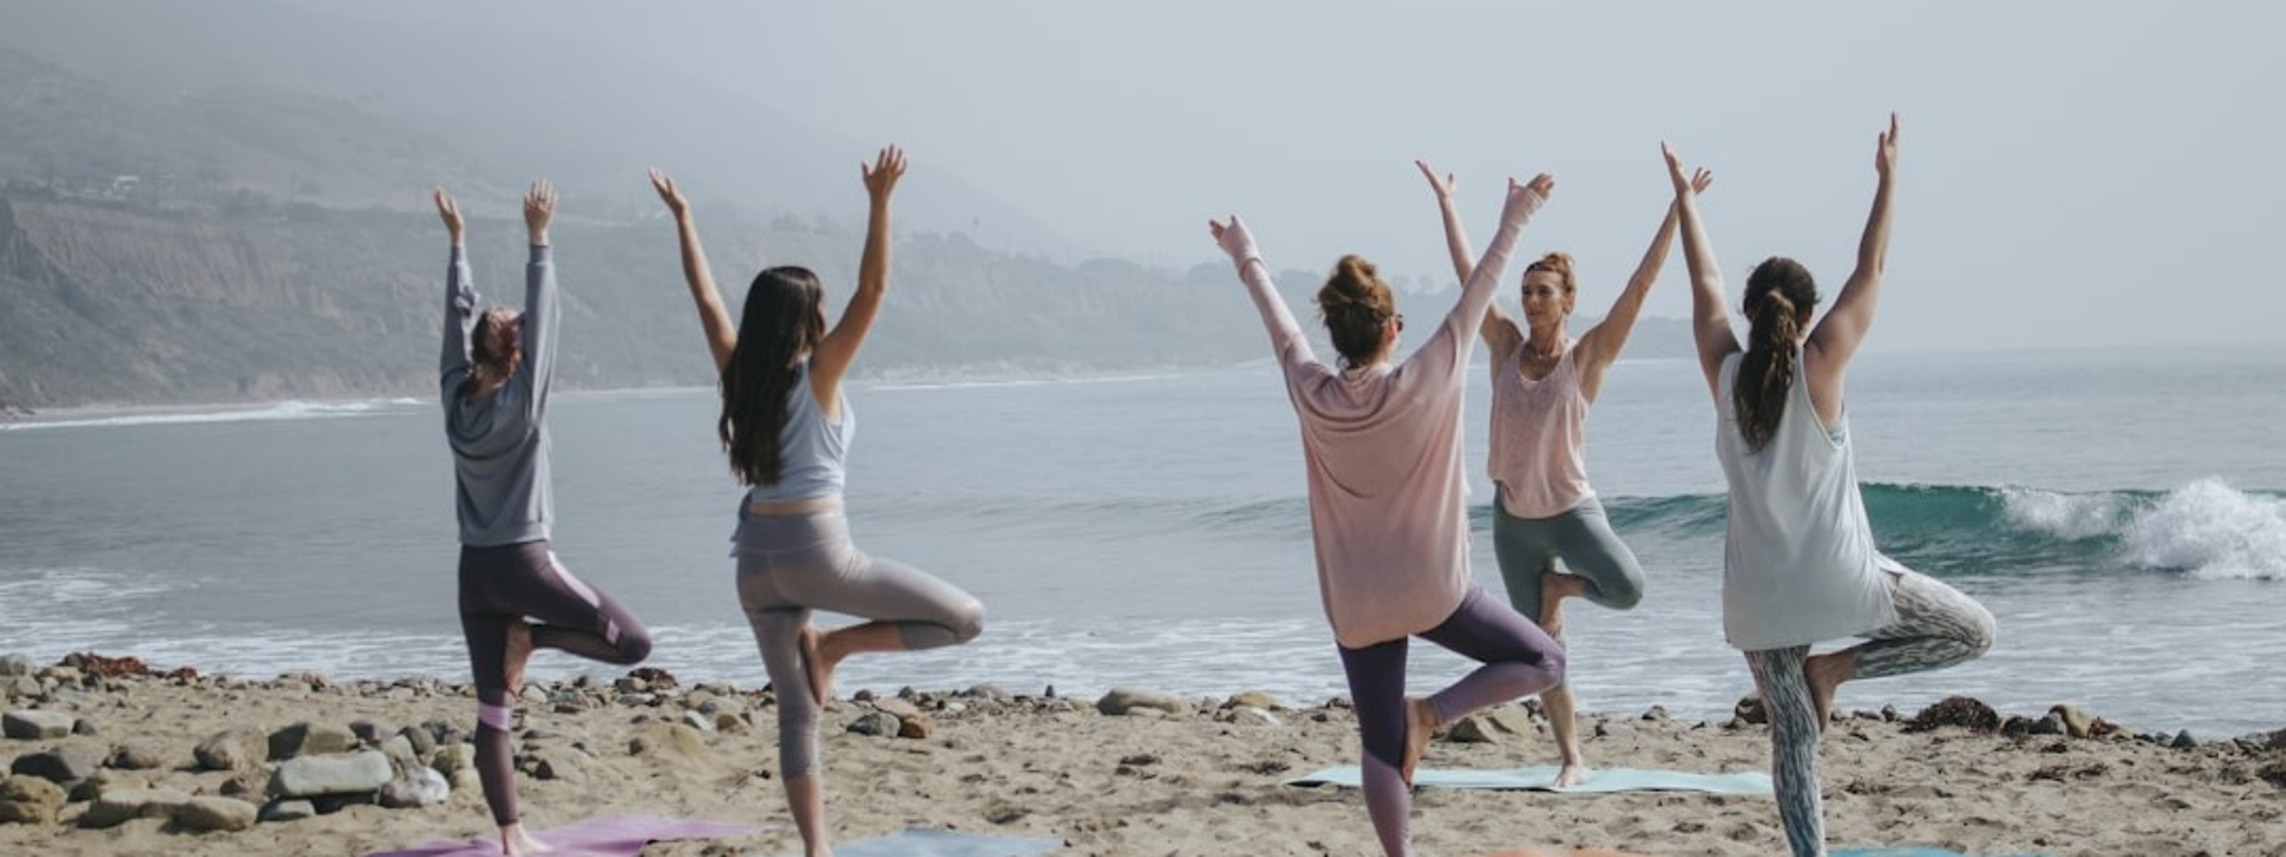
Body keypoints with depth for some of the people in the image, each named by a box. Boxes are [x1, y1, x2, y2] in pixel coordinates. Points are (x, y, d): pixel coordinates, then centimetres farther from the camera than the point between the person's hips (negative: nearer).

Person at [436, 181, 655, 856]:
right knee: (633, 643, 1)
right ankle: (532, 638, -5)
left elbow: (458, 317, 10)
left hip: (474, 569, 6)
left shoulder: (456, 398, 3)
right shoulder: (521, 403, -10)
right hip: (523, 561, -6)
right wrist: (538, 240, -13)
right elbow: (544, 320, -13)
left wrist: (456, 241, 16)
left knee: (493, 711, 5)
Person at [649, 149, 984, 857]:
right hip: (817, 549, -7)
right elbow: (872, 291, -16)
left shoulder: (740, 374, 5)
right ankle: (833, 646, -1)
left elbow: (706, 298, 15)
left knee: (796, 710, 9)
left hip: (756, 554, 7)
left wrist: (682, 218, 22)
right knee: (964, 618, 0)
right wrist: (879, 203, -21)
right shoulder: (817, 374, -8)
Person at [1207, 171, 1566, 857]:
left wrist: (1246, 259, 27)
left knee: (1381, 747, 9)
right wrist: (1515, 219, 6)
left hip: (1356, 605, 4)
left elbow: (1279, 321, 11)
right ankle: (1432, 713, -5)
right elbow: (1479, 292, -5)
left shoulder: (1311, 394, -6)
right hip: (1432, 592, -3)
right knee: (1543, 660, 11)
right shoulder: (1422, 383, -13)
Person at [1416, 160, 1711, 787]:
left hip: (1571, 509, -3)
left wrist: (1678, 210, -20)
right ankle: (1573, 759, 17)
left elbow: (1640, 286, -15)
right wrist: (1445, 200, 5)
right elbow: (1468, 273, 3)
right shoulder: (1506, 346, -1)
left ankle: (1558, 586, 4)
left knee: (1627, 588, -29)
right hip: (1512, 517, 3)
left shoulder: (1587, 356, -8)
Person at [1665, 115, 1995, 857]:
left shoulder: (1724, 372, 0)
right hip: (1837, 577, -4)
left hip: (1758, 592, 4)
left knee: (1792, 739, 8)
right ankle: (1834, 668, 0)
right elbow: (1870, 272, -2)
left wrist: (1685, 198, 24)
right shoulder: (1818, 366, -7)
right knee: (1973, 631, 12)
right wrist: (1887, 179, 5)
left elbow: (1705, 282, 13)